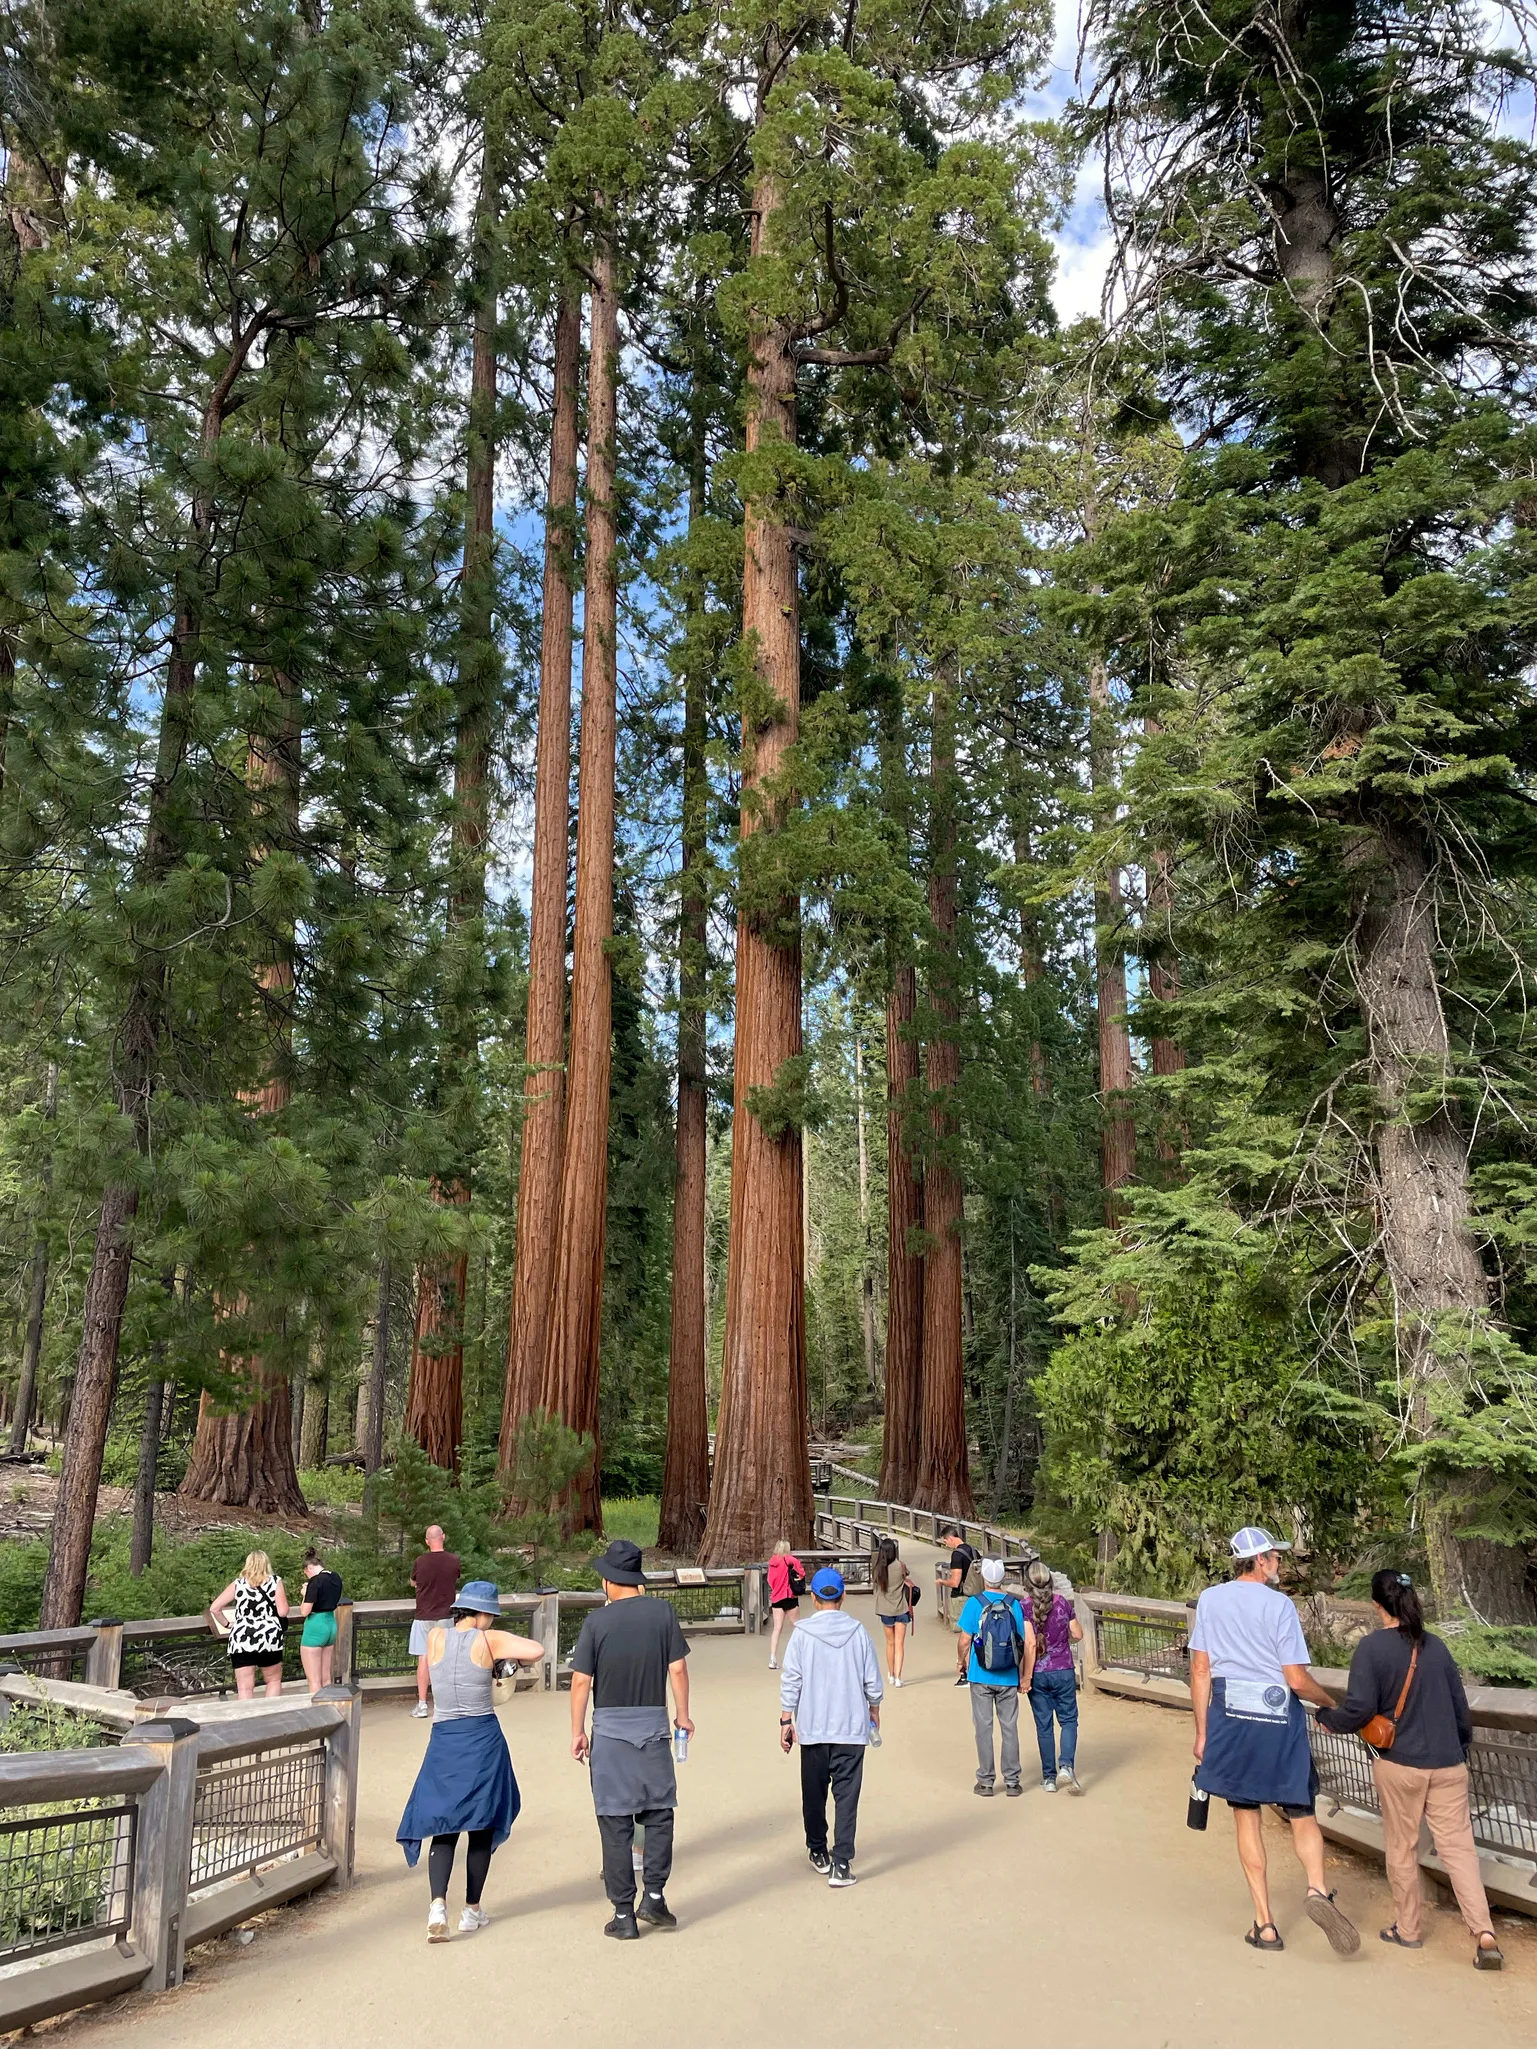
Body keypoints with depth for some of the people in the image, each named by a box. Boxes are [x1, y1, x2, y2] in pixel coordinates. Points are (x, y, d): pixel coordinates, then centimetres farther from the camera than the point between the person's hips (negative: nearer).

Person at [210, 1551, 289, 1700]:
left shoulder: (238, 1583, 7)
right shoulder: (275, 1581, 3)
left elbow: (214, 1608, 4)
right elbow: (283, 1612, -3)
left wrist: (227, 1625, 17)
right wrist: (283, 1599, 17)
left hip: (241, 1639, 1)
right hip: (269, 1638, -1)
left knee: (245, 1689, 3)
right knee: (274, 1680, 18)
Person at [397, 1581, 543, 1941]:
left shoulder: (435, 1636, -3)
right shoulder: (489, 1640, -12)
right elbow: (537, 1650, -20)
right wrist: (517, 1657, 0)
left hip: (443, 1740, 2)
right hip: (483, 1739, -2)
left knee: (443, 1826, 10)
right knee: (482, 1825, 13)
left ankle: (438, 1904, -10)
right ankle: (472, 1911, 20)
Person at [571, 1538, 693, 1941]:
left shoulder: (597, 1621, -7)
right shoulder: (663, 1612, -3)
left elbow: (581, 1681, -7)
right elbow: (678, 1668, -1)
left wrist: (577, 1731, 4)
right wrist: (682, 1714, 11)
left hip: (610, 1729, -1)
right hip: (653, 1725, 1)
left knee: (615, 1823, 7)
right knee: (658, 1812, 17)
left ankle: (623, 1914, 11)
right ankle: (654, 1896, 12)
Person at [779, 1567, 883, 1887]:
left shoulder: (803, 1634, -7)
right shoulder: (858, 1632, -3)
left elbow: (790, 1681, -6)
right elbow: (872, 1681, 3)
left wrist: (785, 1720, 4)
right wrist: (874, 1710, 20)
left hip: (813, 1728, 0)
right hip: (852, 1728, 0)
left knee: (814, 1794, 16)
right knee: (847, 1796, 2)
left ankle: (818, 1852, 30)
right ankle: (841, 1864, -5)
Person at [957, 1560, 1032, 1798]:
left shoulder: (974, 1603, -8)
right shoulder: (1015, 1604, -3)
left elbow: (965, 1640, -7)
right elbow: (1029, 1643, -4)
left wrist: (966, 1666, 10)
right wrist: (1025, 1677, 3)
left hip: (981, 1677, -2)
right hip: (1009, 1678, 2)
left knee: (983, 1728, 7)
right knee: (1009, 1728, 11)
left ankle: (986, 1782, 12)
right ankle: (1012, 1782, 15)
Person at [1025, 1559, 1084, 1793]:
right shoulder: (1063, 1603, -5)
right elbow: (1077, 1635, 1)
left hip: (1037, 1674, -1)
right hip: (1063, 1671, 1)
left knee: (1044, 1725, 10)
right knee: (1068, 1719, 12)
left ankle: (1049, 1777, 16)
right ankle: (1066, 1765, -7)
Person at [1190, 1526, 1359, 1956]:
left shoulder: (1209, 1600, 2)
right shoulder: (1278, 1604, -9)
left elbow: (1200, 1670, 2)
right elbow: (1297, 1680, -10)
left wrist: (1202, 1732, 8)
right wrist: (1330, 1704, 10)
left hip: (1229, 1716, 2)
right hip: (1279, 1718, -2)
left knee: (1246, 1815, 12)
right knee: (1301, 1815, 11)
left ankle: (1264, 1924, 11)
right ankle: (1317, 1889, -15)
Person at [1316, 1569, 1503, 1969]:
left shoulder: (1372, 1646, -12)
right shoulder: (1436, 1646, 3)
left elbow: (1359, 1708, -17)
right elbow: (1460, 1706, 11)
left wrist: (1327, 1717, 2)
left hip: (1399, 1764, -4)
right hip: (1448, 1764, 4)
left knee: (1401, 1848, 12)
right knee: (1458, 1846, 6)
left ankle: (1407, 1929, 23)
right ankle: (1484, 1933, -5)